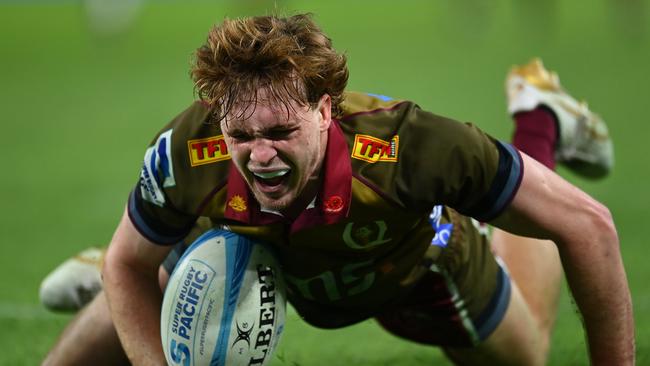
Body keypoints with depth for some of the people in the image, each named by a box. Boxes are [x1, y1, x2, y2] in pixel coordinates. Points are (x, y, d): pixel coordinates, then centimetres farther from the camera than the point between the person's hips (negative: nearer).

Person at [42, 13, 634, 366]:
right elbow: (127, 269, -19)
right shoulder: (186, 155, -41)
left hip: (412, 263, 0)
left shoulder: (411, 146, -48)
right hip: (246, 245, 1)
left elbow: (587, 225, -37)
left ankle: (539, 124, 39)